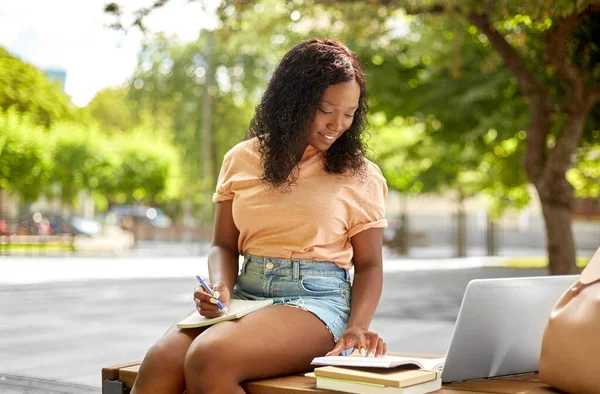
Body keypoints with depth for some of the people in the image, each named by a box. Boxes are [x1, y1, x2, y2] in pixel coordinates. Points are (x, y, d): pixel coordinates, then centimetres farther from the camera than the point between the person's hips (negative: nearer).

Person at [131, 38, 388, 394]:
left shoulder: (361, 175, 6)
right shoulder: (243, 159, 12)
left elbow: (369, 265, 8)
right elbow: (224, 245, 16)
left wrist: (357, 326, -11)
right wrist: (221, 288, -6)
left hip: (316, 299, -3)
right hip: (247, 294, 3)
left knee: (207, 358, -33)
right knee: (160, 361, -29)